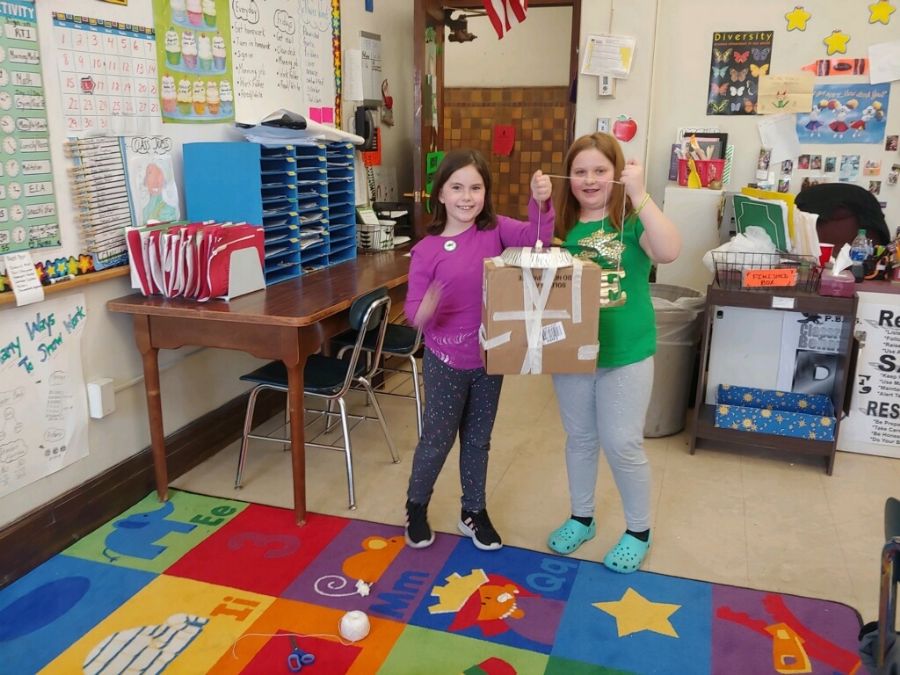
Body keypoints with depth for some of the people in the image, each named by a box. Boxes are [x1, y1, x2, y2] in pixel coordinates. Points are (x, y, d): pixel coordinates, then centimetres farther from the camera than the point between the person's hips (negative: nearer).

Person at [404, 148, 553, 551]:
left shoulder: (495, 229, -5)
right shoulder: (427, 250, -12)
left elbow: (537, 238, -19)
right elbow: (414, 313, -11)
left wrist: (540, 202, -37)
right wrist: (427, 308, -34)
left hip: (489, 358, 3)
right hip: (446, 360, -3)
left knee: (478, 440, 17)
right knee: (437, 440, 11)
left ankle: (474, 512, 36)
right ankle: (416, 507, 36)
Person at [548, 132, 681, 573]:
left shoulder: (632, 220, -10)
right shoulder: (562, 224, 1)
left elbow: (669, 252, -29)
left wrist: (640, 195, -33)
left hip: (626, 353, -4)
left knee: (622, 445, 4)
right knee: (580, 439, 17)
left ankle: (638, 531, 27)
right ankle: (581, 518, 38)